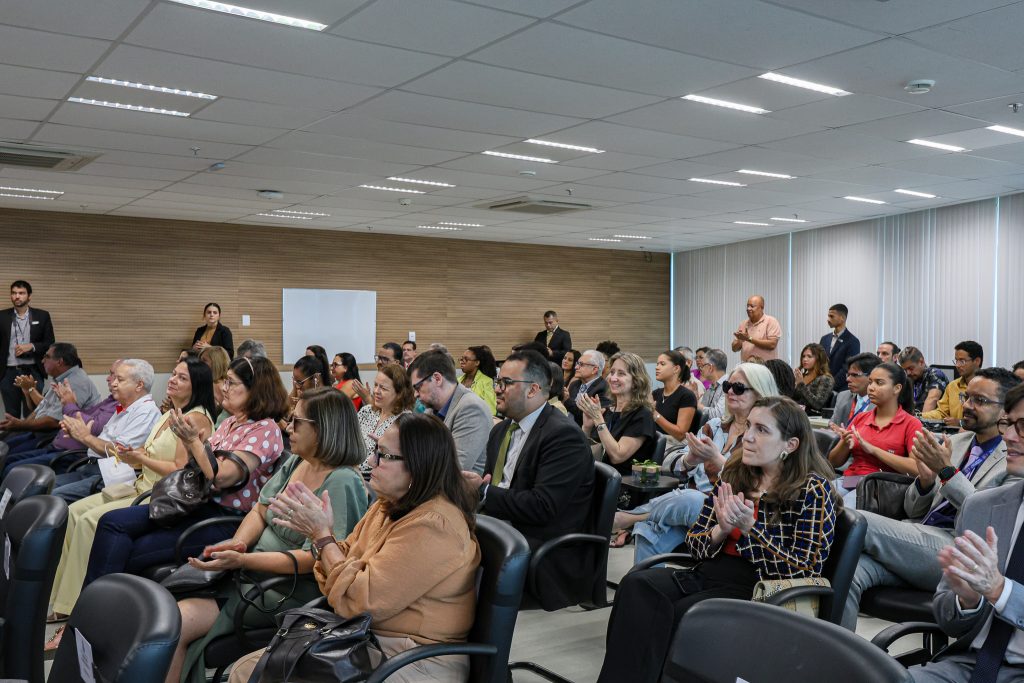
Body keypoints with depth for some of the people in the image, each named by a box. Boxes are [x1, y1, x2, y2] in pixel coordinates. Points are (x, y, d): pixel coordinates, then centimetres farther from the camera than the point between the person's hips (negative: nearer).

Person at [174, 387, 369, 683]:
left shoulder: (341, 483, -18)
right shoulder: (295, 462, 8)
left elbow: (312, 558, -21)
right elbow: (260, 511, 13)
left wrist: (241, 561, -24)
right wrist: (237, 543, -9)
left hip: (290, 590, -8)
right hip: (256, 569, 8)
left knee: (176, 622, -18)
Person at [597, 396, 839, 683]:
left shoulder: (813, 491, -4)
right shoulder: (734, 475, 11)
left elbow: (804, 573, -10)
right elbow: (694, 543, 12)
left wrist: (748, 527, -17)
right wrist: (722, 530, -11)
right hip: (707, 574, 5)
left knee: (668, 616, -31)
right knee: (637, 585, -27)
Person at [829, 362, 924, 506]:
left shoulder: (911, 424, 4)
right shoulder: (860, 418, 17)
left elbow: (916, 468, -12)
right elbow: (834, 462, 17)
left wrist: (873, 449, -14)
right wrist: (844, 444, -5)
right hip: (848, 480, 4)